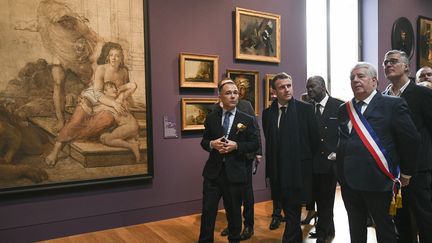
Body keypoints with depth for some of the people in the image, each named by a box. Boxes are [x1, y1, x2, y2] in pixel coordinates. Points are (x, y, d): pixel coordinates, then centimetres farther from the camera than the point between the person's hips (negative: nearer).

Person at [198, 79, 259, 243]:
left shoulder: (247, 120, 0)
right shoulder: (211, 118, 6)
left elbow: (255, 144, -2)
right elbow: (204, 141, 10)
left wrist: (236, 145, -17)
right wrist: (212, 144, -13)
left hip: (235, 173, -1)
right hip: (213, 171, 1)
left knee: (234, 211, 13)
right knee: (208, 210, 5)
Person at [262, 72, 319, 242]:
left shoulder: (305, 109, -6)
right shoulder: (268, 112, 5)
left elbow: (314, 139, -2)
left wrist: (307, 162, 2)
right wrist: (270, 169, 10)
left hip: (299, 170, -4)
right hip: (278, 171, 4)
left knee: (293, 212, 1)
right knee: (289, 211, 15)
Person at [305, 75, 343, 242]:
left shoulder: (339, 106, -5)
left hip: (331, 161, -3)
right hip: (314, 162, 4)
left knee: (326, 199, 6)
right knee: (320, 198, 13)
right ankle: (328, 229, 31)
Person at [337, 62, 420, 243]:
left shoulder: (393, 105, -6)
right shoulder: (344, 110, 9)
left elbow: (411, 139, -6)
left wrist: (406, 172, 0)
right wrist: (340, 171, 9)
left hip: (377, 180, -5)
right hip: (349, 180, 5)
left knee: (384, 228, 12)